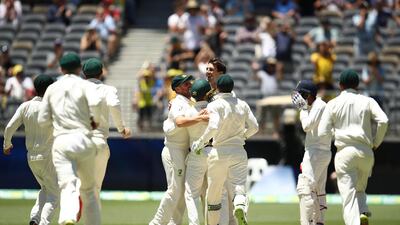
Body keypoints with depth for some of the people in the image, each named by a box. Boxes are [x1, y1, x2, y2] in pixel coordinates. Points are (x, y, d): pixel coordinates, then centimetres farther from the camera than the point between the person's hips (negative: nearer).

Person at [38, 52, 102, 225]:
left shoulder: (52, 89, 14)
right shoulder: (85, 85, 4)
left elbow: (42, 120, 14)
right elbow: (95, 102, -17)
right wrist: (96, 120, 1)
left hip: (61, 142, 1)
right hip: (83, 140, -1)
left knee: (68, 187, -15)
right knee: (88, 189, 16)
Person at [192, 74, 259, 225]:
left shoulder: (214, 105, -8)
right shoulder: (242, 105, 7)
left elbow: (213, 127, -23)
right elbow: (254, 127, 8)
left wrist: (201, 142, -12)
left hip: (219, 152, -3)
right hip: (239, 153, 3)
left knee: (213, 192, 10)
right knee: (239, 187, -3)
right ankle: (240, 207, -36)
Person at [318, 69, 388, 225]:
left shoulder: (333, 104, 5)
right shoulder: (367, 101, 8)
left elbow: (322, 133, 0)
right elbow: (383, 120, -8)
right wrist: (376, 142, 5)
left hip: (344, 153, -2)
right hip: (366, 152, 2)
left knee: (348, 195, -6)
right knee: (360, 189, 21)